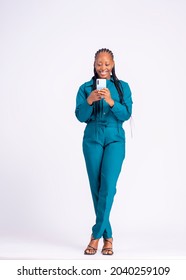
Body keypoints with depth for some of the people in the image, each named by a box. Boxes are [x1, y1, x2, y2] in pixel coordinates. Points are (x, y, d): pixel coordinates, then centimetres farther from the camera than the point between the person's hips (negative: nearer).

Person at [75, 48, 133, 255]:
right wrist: (89, 101, -20)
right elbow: (80, 116, -2)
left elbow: (126, 114, -5)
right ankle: (108, 236, 14)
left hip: (115, 140, -1)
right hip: (92, 140, 1)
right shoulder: (85, 88, 6)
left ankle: (96, 235, -4)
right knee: (96, 188, 2)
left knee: (108, 186, -14)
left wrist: (111, 102, -21)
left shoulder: (122, 87, 5)